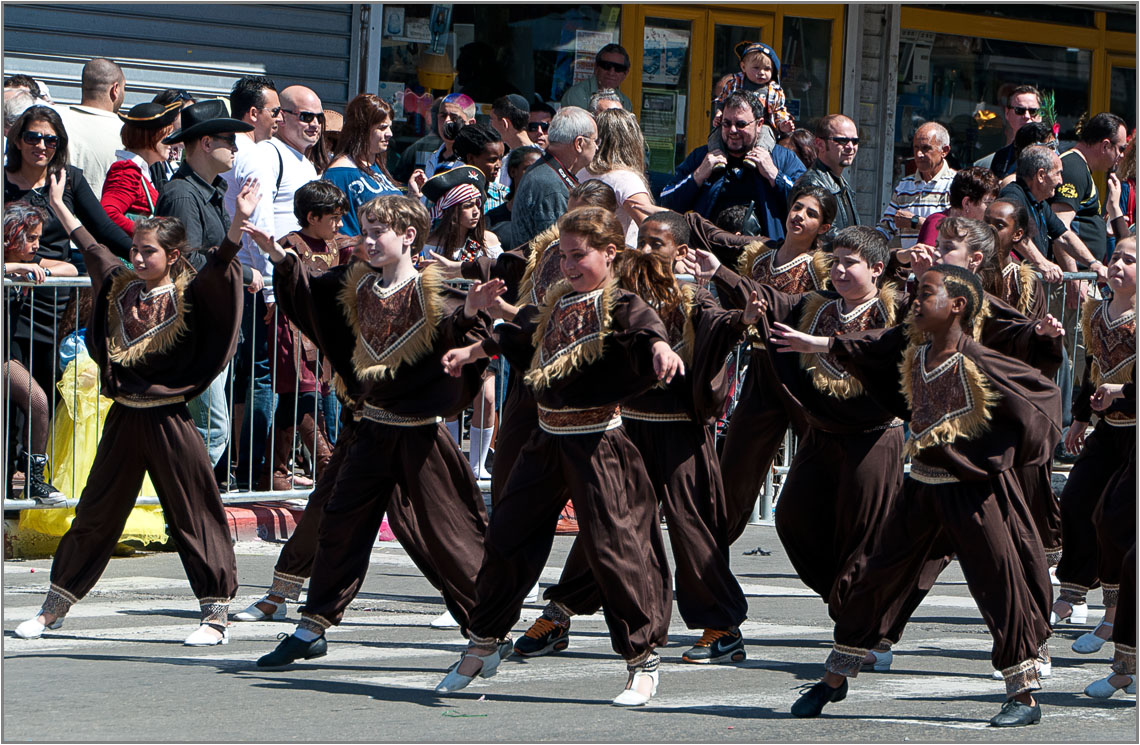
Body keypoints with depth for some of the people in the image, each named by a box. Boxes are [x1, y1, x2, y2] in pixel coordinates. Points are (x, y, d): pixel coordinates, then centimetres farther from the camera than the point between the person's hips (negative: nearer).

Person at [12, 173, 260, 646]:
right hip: (123, 420, 5)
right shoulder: (122, 287, 7)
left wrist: (239, 222, -40)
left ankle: (216, 616, 4)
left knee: (192, 515, -2)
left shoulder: (190, 295, -7)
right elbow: (91, 249, 22)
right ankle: (53, 609, 20)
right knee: (95, 513, 12)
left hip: (168, 421, -5)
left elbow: (219, 265, -23)